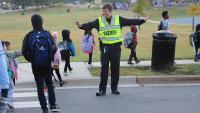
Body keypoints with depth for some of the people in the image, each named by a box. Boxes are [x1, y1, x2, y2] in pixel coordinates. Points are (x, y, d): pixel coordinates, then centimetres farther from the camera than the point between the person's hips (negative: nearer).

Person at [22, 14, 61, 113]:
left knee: (40, 86, 7)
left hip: (36, 65, -1)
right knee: (49, 84, 15)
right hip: (47, 64, 1)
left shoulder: (29, 36, -8)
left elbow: (25, 51, -11)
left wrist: (30, 59, 6)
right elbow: (54, 48, -6)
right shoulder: (47, 34, -4)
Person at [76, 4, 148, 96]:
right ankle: (102, 90, 6)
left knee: (115, 69, 7)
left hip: (116, 47, 1)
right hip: (105, 48, -1)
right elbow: (90, 25, -10)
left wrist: (143, 20, 12)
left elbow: (131, 22, 10)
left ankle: (114, 88, 20)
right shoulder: (99, 21, 1)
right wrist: (81, 26, -29)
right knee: (104, 69, -1)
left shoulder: (118, 19, 5)